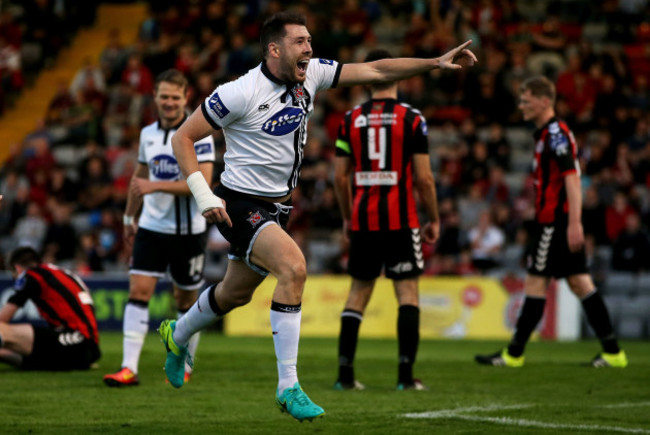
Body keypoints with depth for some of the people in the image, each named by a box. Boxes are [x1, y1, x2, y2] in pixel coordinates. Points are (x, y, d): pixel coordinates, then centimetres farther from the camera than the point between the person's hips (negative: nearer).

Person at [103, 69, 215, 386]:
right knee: (138, 290, -10)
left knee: (186, 300, 7)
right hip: (152, 227, 4)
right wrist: (129, 216, 28)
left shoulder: (198, 134, -10)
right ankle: (129, 368, -14)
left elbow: (202, 182, -21)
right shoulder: (148, 134, 8)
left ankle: (184, 365, 25)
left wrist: (157, 186, -24)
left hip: (189, 230, -4)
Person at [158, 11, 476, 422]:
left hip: (278, 205, 8)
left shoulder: (311, 74, -3)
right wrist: (204, 197, -21)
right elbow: (183, 137, -13)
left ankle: (177, 334, 52)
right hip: (242, 207, -8)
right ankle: (288, 386, -22)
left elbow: (373, 70, 1)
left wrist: (436, 62, -6)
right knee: (294, 267, -27)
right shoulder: (240, 93, -21)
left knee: (237, 293, 22)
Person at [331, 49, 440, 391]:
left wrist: (347, 218, 19)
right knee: (408, 293, 1)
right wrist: (434, 220, 5)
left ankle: (345, 373, 7)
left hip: (362, 221, 3)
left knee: (358, 293, 12)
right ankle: (406, 375, -6)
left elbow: (340, 176, 6)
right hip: (400, 221, -3)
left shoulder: (351, 119, 5)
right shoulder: (412, 119, -4)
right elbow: (424, 177, -6)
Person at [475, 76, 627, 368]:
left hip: (555, 221, -10)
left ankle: (514, 354, 1)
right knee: (579, 282, 7)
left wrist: (574, 222, -27)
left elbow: (572, 177, -21)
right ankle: (613, 352, 6)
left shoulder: (556, 133, -13)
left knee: (536, 283, -4)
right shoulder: (546, 133, 18)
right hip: (557, 221, 10)